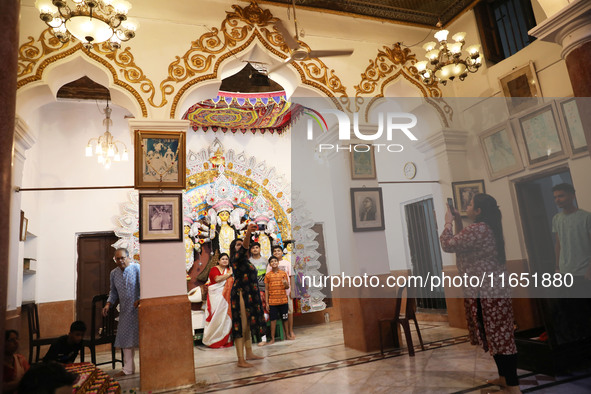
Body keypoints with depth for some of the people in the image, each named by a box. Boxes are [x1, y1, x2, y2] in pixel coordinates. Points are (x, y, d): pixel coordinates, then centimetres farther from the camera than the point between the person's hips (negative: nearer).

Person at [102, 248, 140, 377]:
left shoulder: (137, 268, -11)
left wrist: (140, 300, -25)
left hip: (139, 309, -6)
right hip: (125, 311, 6)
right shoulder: (114, 273, 8)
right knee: (126, 338, 11)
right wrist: (108, 304, 4)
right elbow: (114, 292, 19)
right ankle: (128, 368, 24)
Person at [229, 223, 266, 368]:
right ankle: (241, 360, -4)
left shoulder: (245, 260, 18)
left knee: (248, 326, 16)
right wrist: (248, 233, -45)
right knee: (241, 326, -8)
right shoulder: (236, 259, -9)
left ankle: (249, 353, 27)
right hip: (241, 295, -9)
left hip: (250, 295, 9)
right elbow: (244, 249, -31)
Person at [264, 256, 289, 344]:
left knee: (285, 319, 8)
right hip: (272, 301, -1)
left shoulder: (283, 273, 4)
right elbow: (266, 289, 4)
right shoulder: (267, 275, 2)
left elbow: (287, 287, 9)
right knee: (273, 319, 1)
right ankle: (272, 338, 11)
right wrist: (267, 303, 0)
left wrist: (285, 284, -15)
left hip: (283, 300, 1)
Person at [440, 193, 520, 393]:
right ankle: (504, 377, 30)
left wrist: (448, 222, -3)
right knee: (498, 335, 18)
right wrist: (457, 221, 15)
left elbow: (447, 245, -15)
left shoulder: (477, 229, -20)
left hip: (486, 292, -11)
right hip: (491, 289, 11)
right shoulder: (487, 227, 13)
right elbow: (461, 243, 22)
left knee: (498, 336, -3)